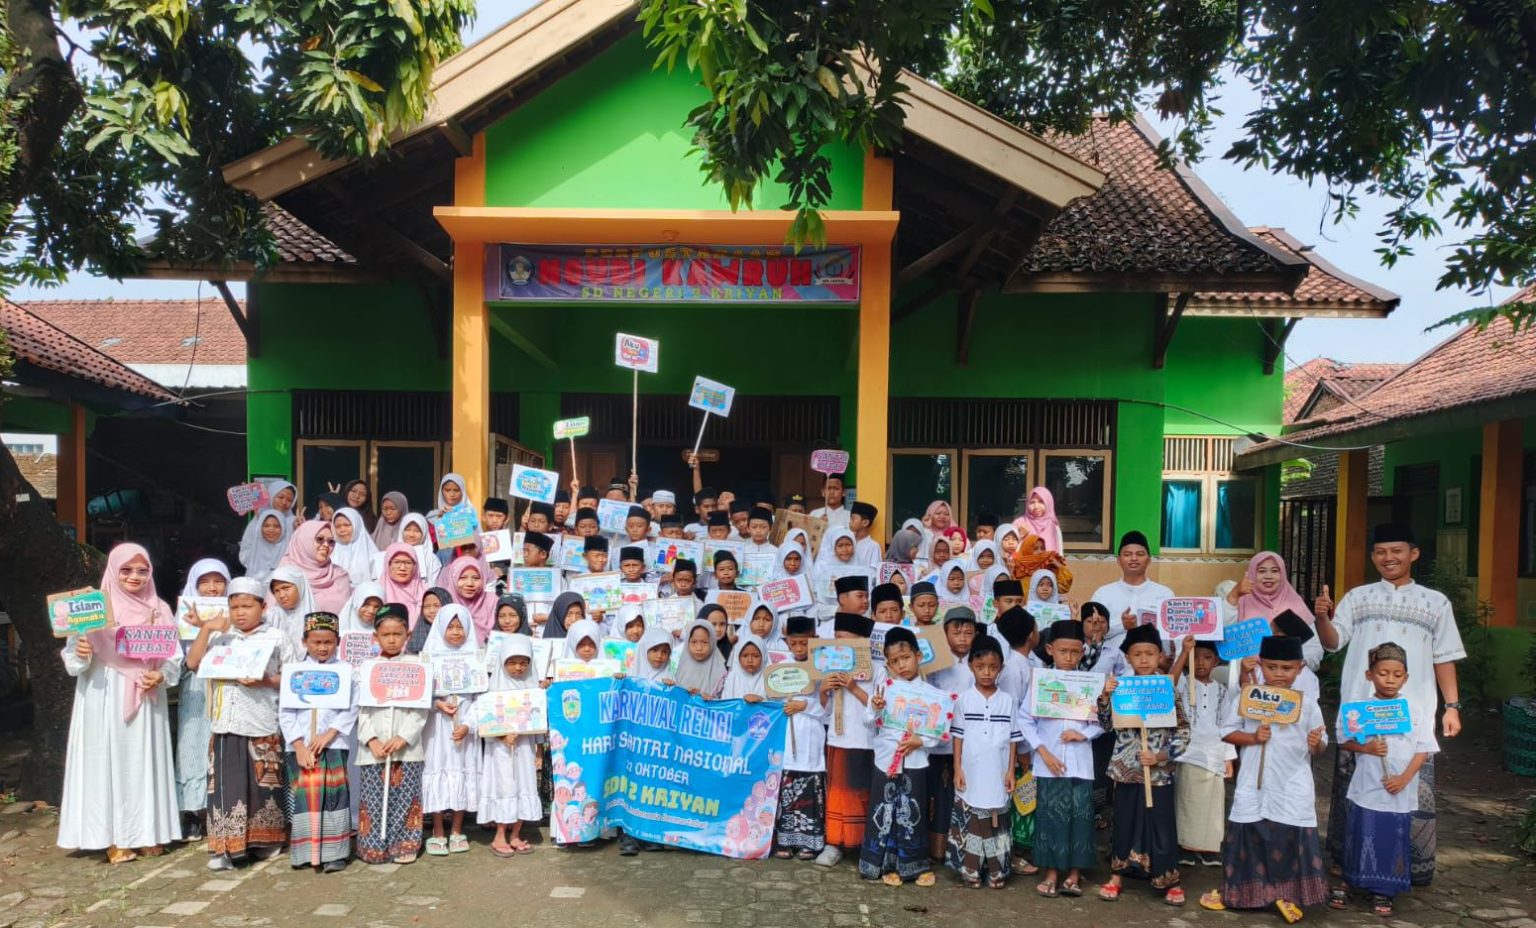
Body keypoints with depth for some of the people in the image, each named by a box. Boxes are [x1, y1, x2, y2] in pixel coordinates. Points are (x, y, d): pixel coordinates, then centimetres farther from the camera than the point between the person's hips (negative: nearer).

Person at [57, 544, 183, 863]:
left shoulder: (159, 610, 6)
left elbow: (175, 657, 6)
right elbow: (72, 660, 0)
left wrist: (161, 676, -12)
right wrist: (81, 655, -21)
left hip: (146, 700, 2)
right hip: (103, 699, -2)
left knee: (144, 762, 5)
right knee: (108, 762, -1)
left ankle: (148, 834, 14)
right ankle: (115, 839, 6)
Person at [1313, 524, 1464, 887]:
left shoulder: (1435, 602, 9)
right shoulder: (1357, 597, 8)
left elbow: (1444, 659, 11)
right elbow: (1332, 641, -2)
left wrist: (1452, 706, 4)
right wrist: (1322, 618, -23)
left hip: (1413, 715, 0)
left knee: (1414, 789, 0)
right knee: (1353, 786, 8)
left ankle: (1415, 866, 14)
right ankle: (1346, 858, 19)